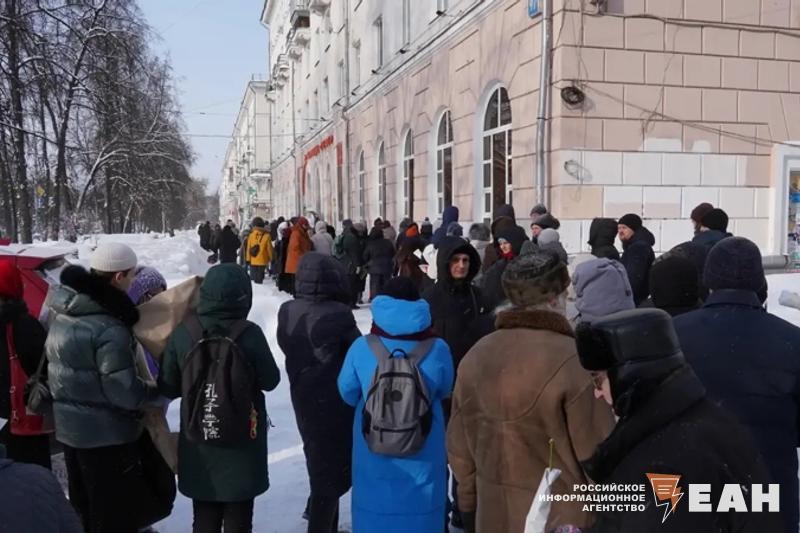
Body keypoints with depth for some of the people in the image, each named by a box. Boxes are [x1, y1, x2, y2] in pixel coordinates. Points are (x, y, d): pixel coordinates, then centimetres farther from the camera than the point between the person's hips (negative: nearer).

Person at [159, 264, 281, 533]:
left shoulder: (181, 334, -11)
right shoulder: (249, 334, -19)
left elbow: (168, 388, -3)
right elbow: (270, 380, -8)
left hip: (198, 440, 2)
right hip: (243, 439, -2)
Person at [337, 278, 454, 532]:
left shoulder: (361, 348, -13)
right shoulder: (437, 349, -13)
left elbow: (348, 394, 1)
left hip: (374, 456, 0)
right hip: (422, 457, 0)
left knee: (376, 511, 17)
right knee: (420, 511, 16)